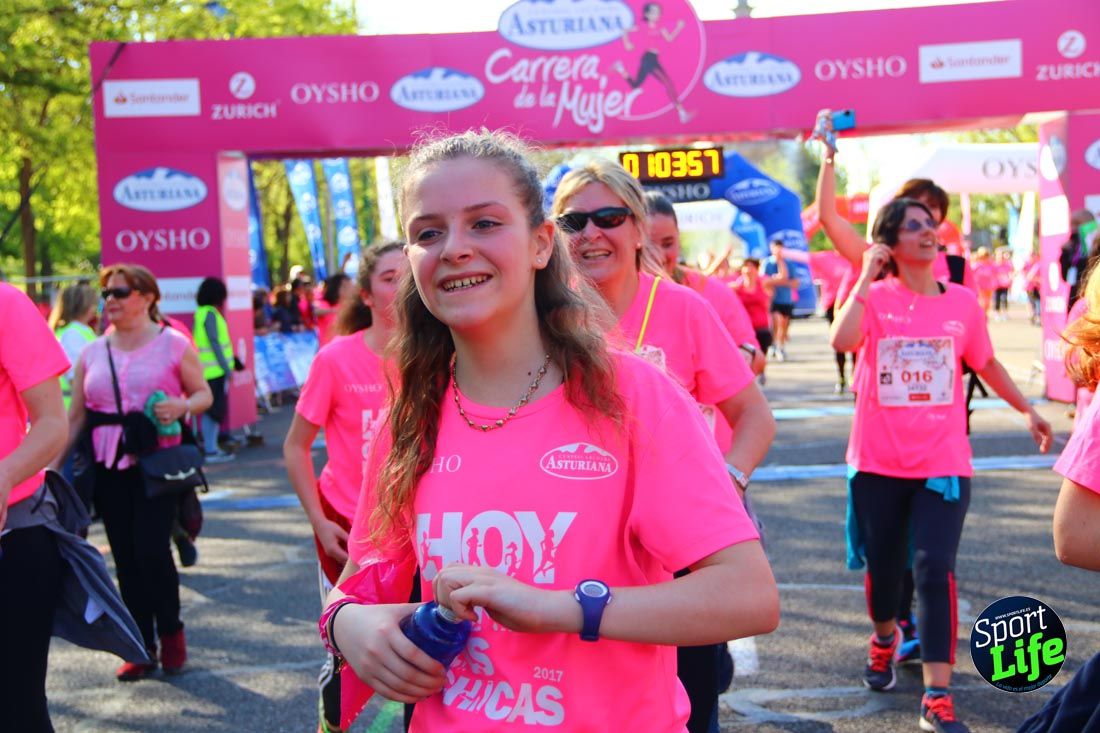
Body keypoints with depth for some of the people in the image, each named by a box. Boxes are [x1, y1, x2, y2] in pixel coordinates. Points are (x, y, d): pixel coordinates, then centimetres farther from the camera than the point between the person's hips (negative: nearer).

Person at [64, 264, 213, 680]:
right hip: (108, 469, 4)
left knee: (151, 549, -13)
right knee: (126, 559, 6)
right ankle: (142, 649, 16)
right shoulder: (92, 354, 11)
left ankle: (170, 631, 12)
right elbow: (76, 416, 12)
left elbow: (204, 394, 5)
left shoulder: (173, 344, 0)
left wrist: (182, 406, -17)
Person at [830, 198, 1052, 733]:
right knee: (883, 566, 13)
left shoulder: (962, 302, 3)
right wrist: (866, 278, -20)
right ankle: (884, 639, 46)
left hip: (943, 464, 0)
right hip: (878, 464, 0)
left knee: (934, 569, -12)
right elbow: (842, 340, -25)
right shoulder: (875, 298, -4)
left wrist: (1026, 410, 22)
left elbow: (986, 363, 18)